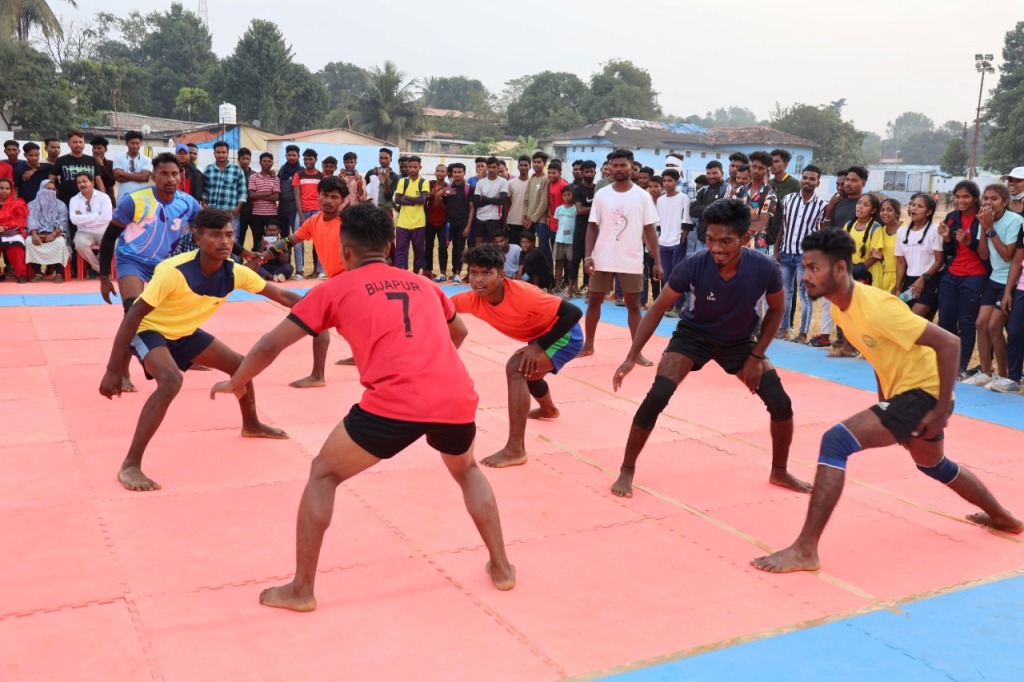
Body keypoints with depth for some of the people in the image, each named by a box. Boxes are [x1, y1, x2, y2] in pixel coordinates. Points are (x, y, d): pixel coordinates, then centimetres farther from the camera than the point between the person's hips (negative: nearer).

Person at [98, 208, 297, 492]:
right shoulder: (174, 271, -35)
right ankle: (130, 466, -27)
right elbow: (133, 315, -31)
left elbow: (282, 296, -8)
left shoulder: (234, 272, -17)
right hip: (149, 330, -7)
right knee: (171, 380, -34)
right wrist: (112, 369, -31)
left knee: (240, 365, 13)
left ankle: (251, 425, 43)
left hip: (185, 332, 7)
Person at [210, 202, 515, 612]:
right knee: (467, 471, 34)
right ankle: (501, 567, 34)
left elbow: (270, 346, 16)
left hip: (394, 404, -4)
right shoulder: (422, 284, 24)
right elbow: (458, 334, 42)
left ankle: (301, 589, 18)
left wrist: (235, 384, 34)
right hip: (458, 398, 4)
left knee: (323, 474, 19)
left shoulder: (335, 289, 14)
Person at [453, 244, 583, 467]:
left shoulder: (522, 295, -35)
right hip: (541, 336, 8)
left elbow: (574, 313, -33)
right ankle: (548, 409, 69)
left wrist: (539, 347, -34)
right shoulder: (473, 299, -18)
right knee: (527, 372, 33)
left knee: (517, 368, -28)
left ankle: (515, 449, -27)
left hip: (565, 335, -8)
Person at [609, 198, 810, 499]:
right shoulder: (693, 266, -31)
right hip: (693, 334, -2)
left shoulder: (765, 268, -28)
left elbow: (776, 309, -5)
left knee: (781, 403, -4)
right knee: (656, 397, -20)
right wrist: (632, 356, -19)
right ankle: (627, 471, -2)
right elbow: (659, 308, -15)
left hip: (739, 341, 2)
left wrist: (756, 355, -9)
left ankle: (779, 472, 22)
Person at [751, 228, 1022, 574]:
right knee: (933, 466, 34)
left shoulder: (874, 307, -28)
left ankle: (805, 549, -24)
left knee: (836, 441, -26)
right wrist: (883, 400, 18)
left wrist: (943, 409, -23)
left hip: (923, 393, -10)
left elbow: (948, 343, -26)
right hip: (903, 392, 10)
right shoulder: (840, 305, 0)